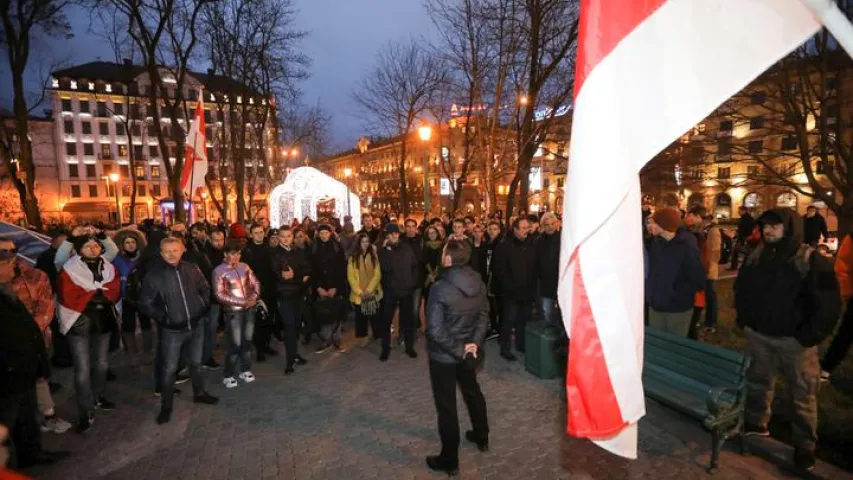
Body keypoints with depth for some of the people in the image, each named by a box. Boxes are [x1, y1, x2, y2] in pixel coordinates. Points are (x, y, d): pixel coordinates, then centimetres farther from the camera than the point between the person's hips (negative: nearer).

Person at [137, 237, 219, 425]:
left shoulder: (192, 269, -4)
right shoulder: (154, 275, -12)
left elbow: (205, 289, 11)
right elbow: (145, 304, -7)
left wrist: (203, 308, 2)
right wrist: (163, 318, -12)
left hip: (196, 326, 3)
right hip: (172, 330, -3)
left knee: (196, 362, 20)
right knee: (169, 369, 6)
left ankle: (199, 393, 39)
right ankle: (166, 406, 23)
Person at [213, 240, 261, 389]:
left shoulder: (244, 267, 4)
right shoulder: (219, 271, -9)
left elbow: (255, 283, 8)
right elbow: (219, 294, -11)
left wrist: (254, 298, -10)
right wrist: (240, 302, -16)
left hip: (249, 309, 4)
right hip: (233, 311, -4)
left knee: (247, 341, 12)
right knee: (235, 344, -5)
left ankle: (245, 370, 28)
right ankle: (227, 375, 13)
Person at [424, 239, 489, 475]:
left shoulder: (441, 288, -27)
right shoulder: (478, 282, -6)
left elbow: (435, 330, -26)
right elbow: (484, 314, 0)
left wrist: (458, 349, -16)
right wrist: (475, 342, -8)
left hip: (444, 355, -6)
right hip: (469, 351, 7)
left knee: (446, 405, 9)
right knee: (472, 391, 28)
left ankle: (449, 459, 26)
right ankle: (481, 437, 49)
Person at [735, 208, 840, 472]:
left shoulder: (813, 260, -11)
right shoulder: (756, 256, 3)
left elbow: (828, 303, -12)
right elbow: (741, 289, 14)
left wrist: (810, 335, -15)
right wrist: (744, 320, 8)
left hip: (795, 340, -4)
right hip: (758, 335, 4)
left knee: (803, 394, 9)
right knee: (758, 382, 18)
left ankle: (804, 446, 23)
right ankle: (755, 424, 36)